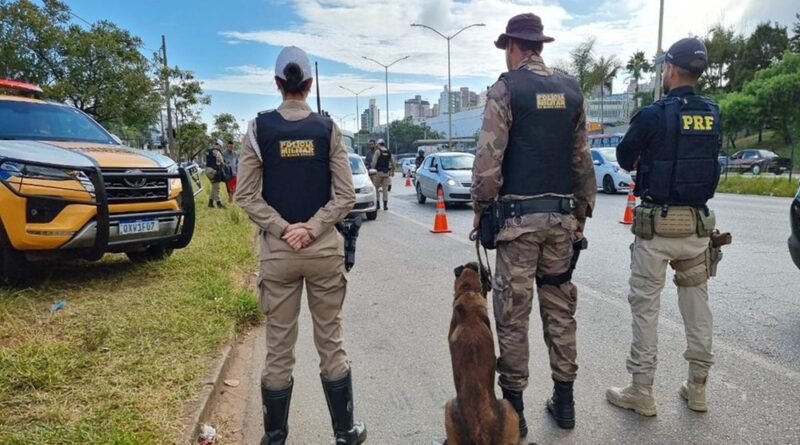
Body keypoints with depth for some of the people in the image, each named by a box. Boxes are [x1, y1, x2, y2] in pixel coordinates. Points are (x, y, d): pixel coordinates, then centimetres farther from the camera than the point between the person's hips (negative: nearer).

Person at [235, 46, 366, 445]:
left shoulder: (259, 127, -2)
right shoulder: (328, 128, -2)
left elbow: (247, 196, -5)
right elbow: (345, 196, -6)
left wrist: (283, 230, -5)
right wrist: (312, 229, -7)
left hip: (277, 252, 0)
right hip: (325, 249, 0)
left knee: (279, 347, 11)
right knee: (331, 342, 11)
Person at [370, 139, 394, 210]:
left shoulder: (377, 151, -6)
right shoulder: (389, 152, 9)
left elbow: (374, 162, -12)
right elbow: (393, 162, 11)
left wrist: (372, 170, -3)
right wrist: (392, 171, 21)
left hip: (379, 172, -4)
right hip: (386, 172, 4)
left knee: (376, 188, 7)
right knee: (385, 188, 5)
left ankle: (378, 204, 5)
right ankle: (385, 205, 1)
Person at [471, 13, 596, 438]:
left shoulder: (506, 88, -6)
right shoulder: (571, 90, 10)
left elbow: (488, 158, -14)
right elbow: (582, 159, 11)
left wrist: (480, 208, -3)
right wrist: (582, 211, 17)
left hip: (519, 216, -5)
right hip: (561, 216, 6)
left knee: (513, 313, 3)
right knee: (560, 309, 14)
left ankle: (514, 406, 13)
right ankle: (564, 400, 24)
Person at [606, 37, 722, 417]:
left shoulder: (653, 115, -12)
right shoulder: (713, 115, 5)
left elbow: (624, 159, -1)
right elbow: (707, 158, 16)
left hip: (657, 223, -6)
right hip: (698, 222, 6)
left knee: (645, 306, 3)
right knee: (696, 303, 14)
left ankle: (641, 392, 11)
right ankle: (697, 388, 26)